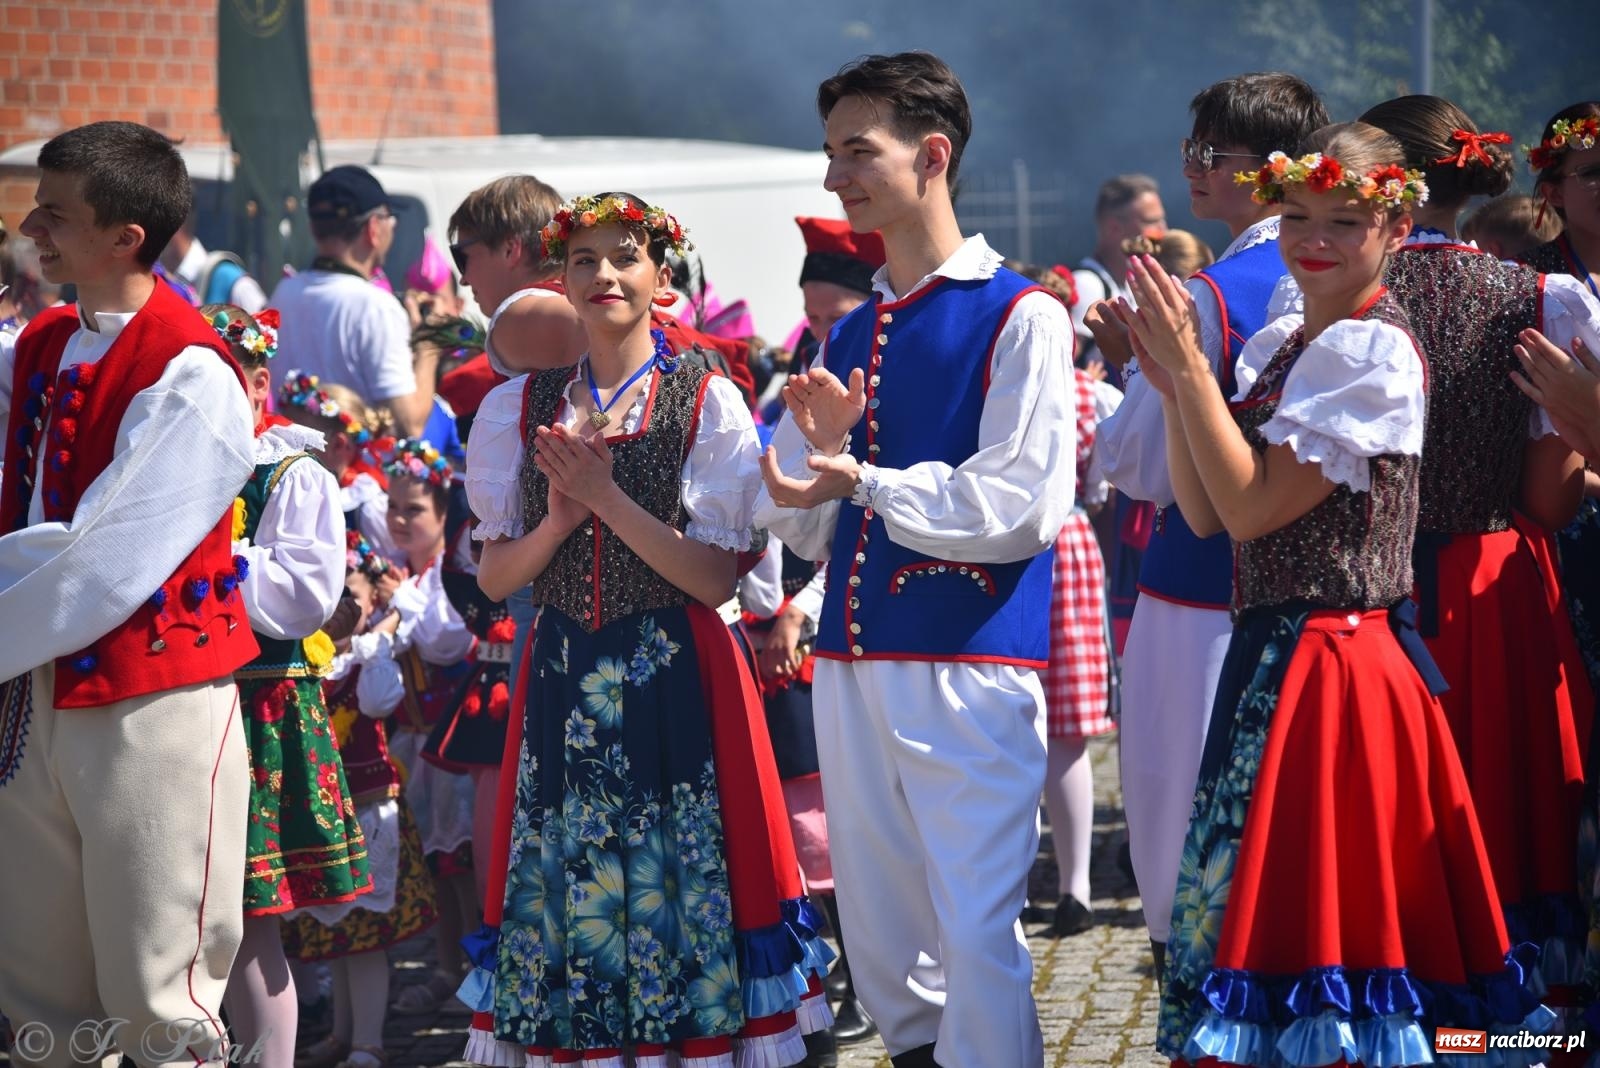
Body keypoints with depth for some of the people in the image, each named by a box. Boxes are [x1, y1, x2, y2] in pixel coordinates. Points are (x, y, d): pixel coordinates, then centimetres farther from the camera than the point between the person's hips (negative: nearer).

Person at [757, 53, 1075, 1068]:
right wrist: (818, 444, -6)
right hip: (854, 663, 7)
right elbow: (800, 523, 14)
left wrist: (866, 482, -14)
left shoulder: (1022, 317, -5)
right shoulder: (847, 337, 15)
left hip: (972, 668, -7)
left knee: (977, 931, -9)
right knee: (882, 939, 14)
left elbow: (1020, 508, -14)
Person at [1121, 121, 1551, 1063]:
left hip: (1332, 661, -9)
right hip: (1273, 655, 9)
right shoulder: (1281, 343, 13)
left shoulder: (1375, 350, -14)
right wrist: (1172, 382, -2)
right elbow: (1205, 513, 8)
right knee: (1251, 902, 14)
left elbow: (1252, 505, -18)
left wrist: (1190, 364, -16)